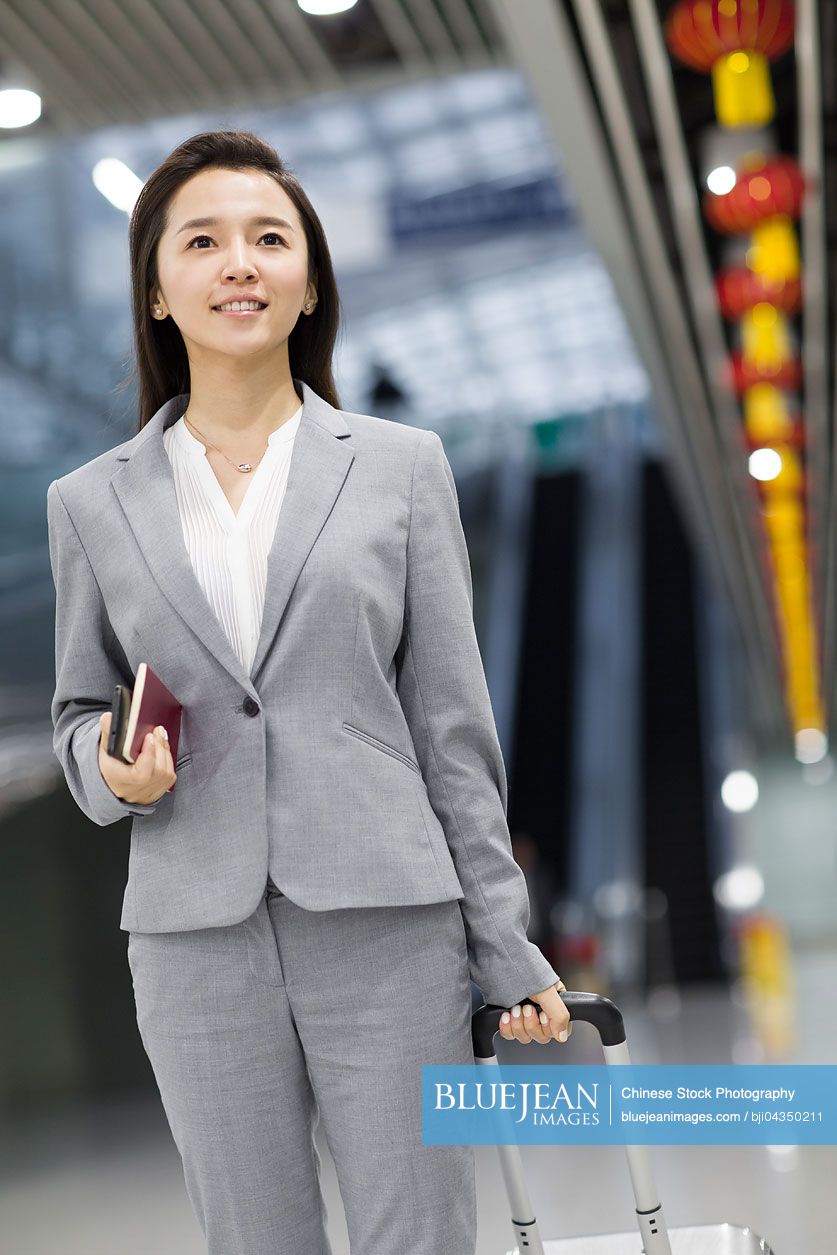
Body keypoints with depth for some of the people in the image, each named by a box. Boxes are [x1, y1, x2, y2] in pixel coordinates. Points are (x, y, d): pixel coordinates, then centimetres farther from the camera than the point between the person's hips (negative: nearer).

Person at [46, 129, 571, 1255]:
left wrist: (506, 947, 1)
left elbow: (451, 720, 3)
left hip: (388, 928, -1)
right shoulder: (93, 501, 7)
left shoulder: (402, 466, 4)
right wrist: (113, 770, -8)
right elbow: (80, 710, 16)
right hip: (197, 940, 2)